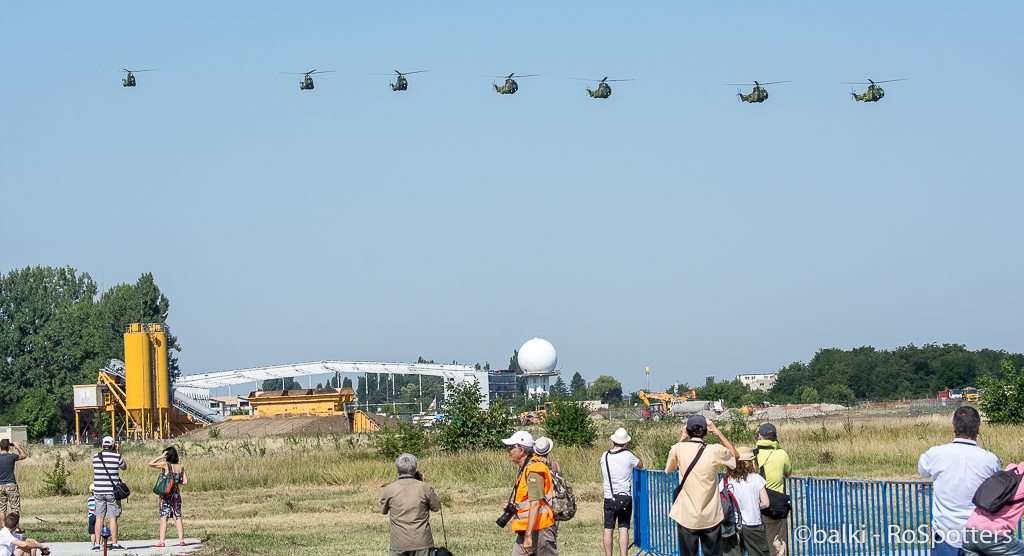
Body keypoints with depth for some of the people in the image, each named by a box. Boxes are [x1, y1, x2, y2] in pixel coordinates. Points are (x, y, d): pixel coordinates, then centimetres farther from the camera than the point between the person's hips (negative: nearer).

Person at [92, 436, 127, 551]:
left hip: (99, 492, 3)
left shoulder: (95, 457, 4)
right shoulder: (116, 457, -6)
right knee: (113, 518, 0)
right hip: (112, 491, -3)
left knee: (99, 518, 5)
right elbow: (124, 467, 14)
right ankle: (114, 544, 2)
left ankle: (97, 544, 4)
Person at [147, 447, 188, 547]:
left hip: (166, 494, -4)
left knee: (163, 518, -2)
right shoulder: (180, 467, 3)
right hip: (176, 494, 4)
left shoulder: (166, 465, -11)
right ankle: (181, 540, 6)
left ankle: (161, 541, -4)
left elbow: (150, 464, -7)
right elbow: (185, 482, 5)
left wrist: (161, 457, -5)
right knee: (178, 518, 8)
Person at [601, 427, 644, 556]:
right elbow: (640, 465, 8)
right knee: (623, 528, -1)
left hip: (609, 499, 3)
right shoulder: (627, 455, -11)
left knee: (608, 529, 7)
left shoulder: (605, 456, 0)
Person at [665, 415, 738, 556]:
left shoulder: (679, 449, -9)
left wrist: (681, 439, 17)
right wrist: (718, 432, 13)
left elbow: (668, 467, 14)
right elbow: (735, 455, 13)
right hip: (711, 518, 0)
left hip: (687, 518, 0)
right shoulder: (715, 451, -10)